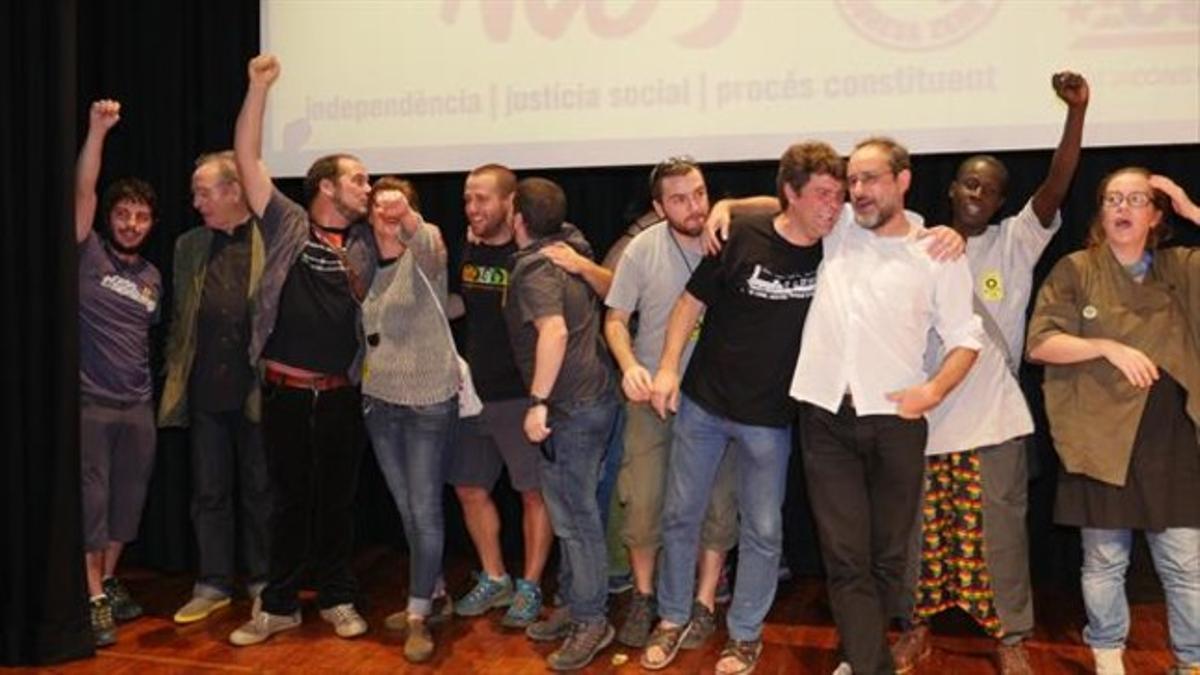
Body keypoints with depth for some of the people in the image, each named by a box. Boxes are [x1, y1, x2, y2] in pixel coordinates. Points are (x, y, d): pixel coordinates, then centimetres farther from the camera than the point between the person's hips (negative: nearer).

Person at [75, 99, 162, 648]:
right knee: (91, 501, 0)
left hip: (138, 404, 5)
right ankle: (94, 599, 11)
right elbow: (82, 191, -15)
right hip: (90, 402, -5)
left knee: (127, 501, 13)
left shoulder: (153, 277, 11)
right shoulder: (89, 255, -3)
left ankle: (109, 582, 30)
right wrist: (97, 130, -23)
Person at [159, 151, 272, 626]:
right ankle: (213, 584, 24)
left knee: (260, 491, 9)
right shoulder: (189, 246, 9)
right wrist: (175, 373, 10)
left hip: (258, 390, -4)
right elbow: (180, 317, 15)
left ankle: (263, 582, 24)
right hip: (205, 391, 4)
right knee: (209, 492, 11)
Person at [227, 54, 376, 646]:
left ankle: (337, 598, 26)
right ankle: (279, 604, 22)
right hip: (284, 390, -1)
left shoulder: (366, 242, 8)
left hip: (341, 393, 2)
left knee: (336, 498, 12)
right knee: (288, 498, 9)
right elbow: (246, 158, -2)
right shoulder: (286, 223, 2)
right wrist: (259, 87, -8)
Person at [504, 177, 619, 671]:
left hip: (571, 407, -9)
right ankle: (575, 606, 30)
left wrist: (538, 402, -29)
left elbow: (554, 331, -31)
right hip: (595, 395, 9)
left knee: (575, 515, 2)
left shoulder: (534, 268, -16)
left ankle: (591, 622, 14)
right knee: (575, 510, 18)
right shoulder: (570, 250, 9)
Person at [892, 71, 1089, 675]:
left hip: (992, 419, -1)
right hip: (923, 417, 2)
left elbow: (1056, 188, -14)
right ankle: (917, 626, 29)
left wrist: (1077, 111, -24)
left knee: (998, 531, 6)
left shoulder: (1016, 243, 0)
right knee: (921, 530, 12)